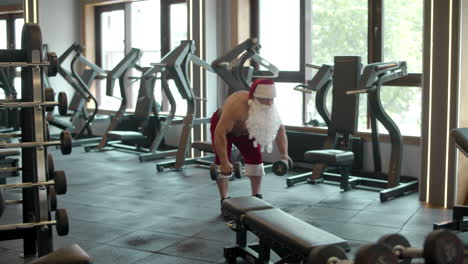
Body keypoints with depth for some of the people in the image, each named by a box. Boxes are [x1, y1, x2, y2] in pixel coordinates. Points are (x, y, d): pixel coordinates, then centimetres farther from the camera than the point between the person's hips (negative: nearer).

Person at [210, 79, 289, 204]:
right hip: (222, 124, -5)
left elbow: (280, 129, -11)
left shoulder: (270, 108, -26)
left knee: (255, 157, -3)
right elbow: (220, 133, -43)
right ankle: (225, 200, -5)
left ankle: (257, 197, 6)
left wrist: (284, 154, -18)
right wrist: (224, 162, -44)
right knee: (222, 160, -14)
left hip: (245, 130, 5)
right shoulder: (237, 105, -43)